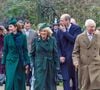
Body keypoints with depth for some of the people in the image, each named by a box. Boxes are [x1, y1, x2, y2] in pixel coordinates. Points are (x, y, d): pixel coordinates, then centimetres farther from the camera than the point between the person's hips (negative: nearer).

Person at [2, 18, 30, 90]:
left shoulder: (23, 37, -3)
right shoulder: (7, 37, -1)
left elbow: (25, 50, 1)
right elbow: (5, 51, 4)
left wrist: (27, 63, -3)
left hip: (20, 61, 1)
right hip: (10, 61, 0)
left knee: (20, 81, 10)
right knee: (10, 81, -7)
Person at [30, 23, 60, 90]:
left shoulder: (52, 40, 0)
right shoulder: (36, 40, 0)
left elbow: (55, 54, 1)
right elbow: (32, 54, 6)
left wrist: (57, 66, -2)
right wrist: (33, 64, -1)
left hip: (50, 66, 1)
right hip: (39, 66, -1)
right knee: (40, 85, -6)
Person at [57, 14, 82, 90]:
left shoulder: (76, 28, -4)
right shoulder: (60, 31, 8)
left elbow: (74, 40, -20)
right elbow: (58, 45, 9)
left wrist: (65, 32, -14)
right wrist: (60, 56, -4)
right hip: (64, 59, 2)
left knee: (75, 79, 10)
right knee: (66, 79, -2)